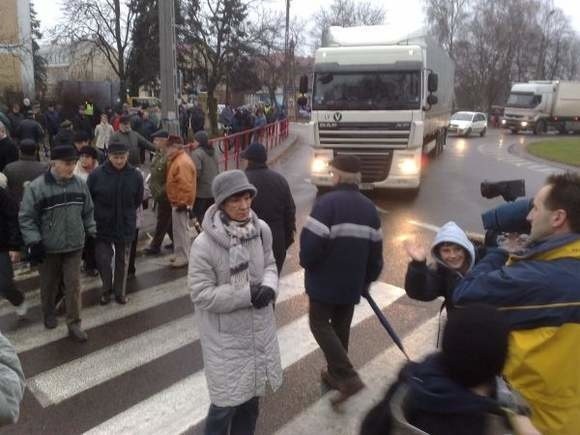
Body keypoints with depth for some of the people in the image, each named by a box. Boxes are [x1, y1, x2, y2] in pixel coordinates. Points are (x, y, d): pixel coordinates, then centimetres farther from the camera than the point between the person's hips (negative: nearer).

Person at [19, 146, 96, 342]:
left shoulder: (80, 184, -2)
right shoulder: (36, 187, -15)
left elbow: (88, 212, 10)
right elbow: (26, 218, -10)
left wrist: (93, 233, 9)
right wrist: (33, 242, -14)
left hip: (74, 245, 2)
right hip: (48, 248, -2)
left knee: (73, 285, 4)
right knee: (49, 284, 17)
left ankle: (74, 324, 14)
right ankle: (49, 313, 43)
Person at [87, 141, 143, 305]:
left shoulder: (135, 175, -10)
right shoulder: (96, 174, -14)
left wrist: (126, 214, 7)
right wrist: (98, 214, 3)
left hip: (126, 226, 1)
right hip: (102, 226, -1)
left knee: (122, 261, 14)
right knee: (103, 260, 2)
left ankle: (120, 291, 33)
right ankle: (107, 289, 29)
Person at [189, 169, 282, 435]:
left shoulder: (261, 229, -9)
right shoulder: (204, 244, -23)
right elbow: (201, 294, -20)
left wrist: (269, 286, -16)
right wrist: (248, 294, -23)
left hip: (258, 329, 5)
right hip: (225, 336, -5)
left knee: (252, 398, 23)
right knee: (226, 404, 10)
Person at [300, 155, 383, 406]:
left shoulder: (328, 202, -18)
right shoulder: (369, 207, 6)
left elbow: (312, 242, -23)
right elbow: (375, 249, 9)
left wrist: (306, 262, -1)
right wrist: (367, 280, 20)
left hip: (325, 279, -6)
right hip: (353, 282, 7)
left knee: (320, 325, 7)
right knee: (341, 327, 19)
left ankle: (348, 377, -2)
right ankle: (336, 374, 32)